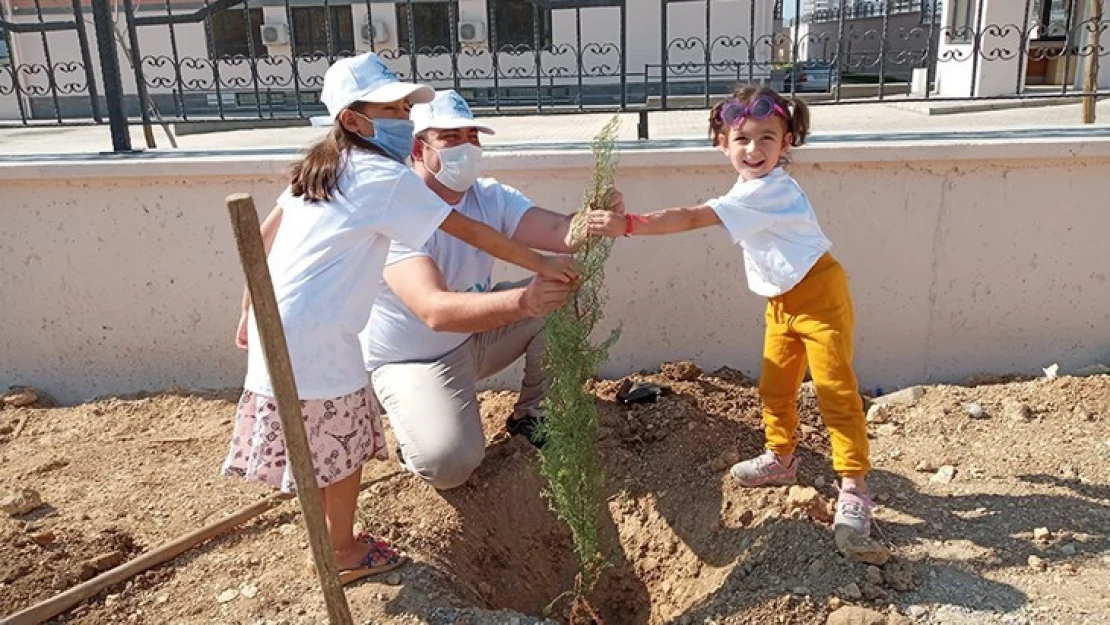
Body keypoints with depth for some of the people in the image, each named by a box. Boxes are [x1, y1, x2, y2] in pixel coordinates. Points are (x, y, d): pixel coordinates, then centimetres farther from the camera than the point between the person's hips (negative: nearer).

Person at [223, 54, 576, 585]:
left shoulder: (322, 166, 13)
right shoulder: (382, 176, -14)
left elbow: (265, 234, 16)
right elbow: (466, 230, -15)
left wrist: (252, 310, 22)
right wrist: (541, 264, -10)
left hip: (276, 318, 9)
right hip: (314, 335, -9)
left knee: (329, 440, 20)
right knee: (343, 441, 8)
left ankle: (335, 538, 36)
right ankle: (345, 554, 25)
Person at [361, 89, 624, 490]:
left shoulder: (490, 197, -5)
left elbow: (559, 231, -21)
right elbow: (435, 310, -40)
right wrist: (523, 301, -55)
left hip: (476, 334, 6)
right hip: (412, 360, -6)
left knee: (560, 294, -13)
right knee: (450, 463, -29)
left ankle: (532, 415, 6)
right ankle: (420, 427, 9)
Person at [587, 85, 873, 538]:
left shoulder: (765, 191, -26)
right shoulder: (755, 188, 5)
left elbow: (691, 219, -33)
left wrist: (627, 225, -36)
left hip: (818, 296, -9)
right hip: (783, 301, 10)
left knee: (836, 390, -4)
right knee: (775, 387, 16)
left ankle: (853, 487, 4)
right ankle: (781, 458, 34)